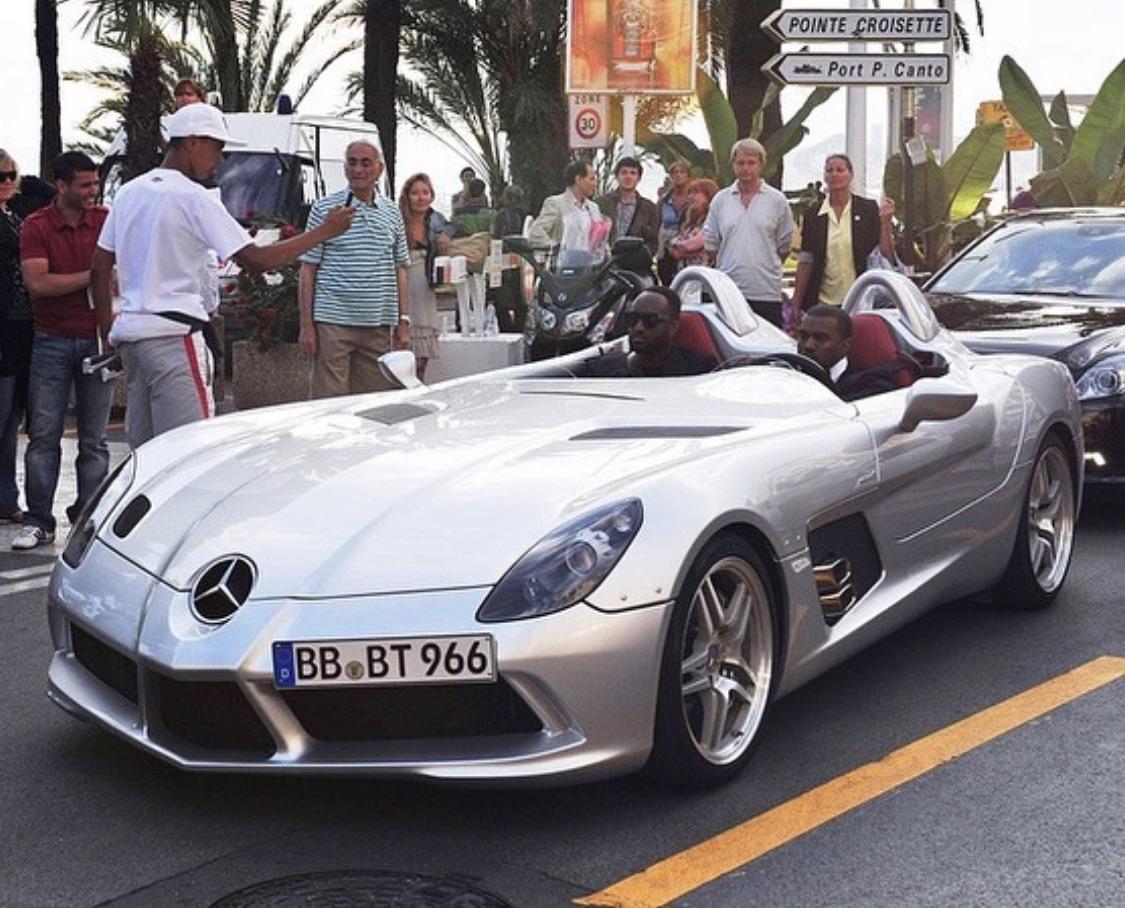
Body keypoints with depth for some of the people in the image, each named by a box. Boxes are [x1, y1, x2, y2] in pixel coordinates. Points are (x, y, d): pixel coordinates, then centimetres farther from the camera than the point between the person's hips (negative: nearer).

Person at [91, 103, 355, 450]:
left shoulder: (129, 192, 14)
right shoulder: (195, 198, -10)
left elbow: (100, 268, 16)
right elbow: (255, 259, -14)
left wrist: (107, 329, 22)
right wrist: (322, 232, -7)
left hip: (129, 331, 9)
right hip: (174, 336, -9)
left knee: (143, 449, 12)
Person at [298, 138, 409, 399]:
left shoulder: (392, 213, 13)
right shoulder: (324, 209, 2)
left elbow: (400, 270, 16)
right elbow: (308, 270, 2)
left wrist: (404, 322, 9)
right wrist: (306, 325, -4)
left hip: (379, 325, 4)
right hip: (333, 322, -3)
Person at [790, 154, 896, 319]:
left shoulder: (868, 209, 3)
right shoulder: (813, 214, 6)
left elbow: (886, 256, 1)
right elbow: (805, 262, 7)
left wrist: (885, 221, -12)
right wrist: (796, 305, 3)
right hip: (823, 302, 1)